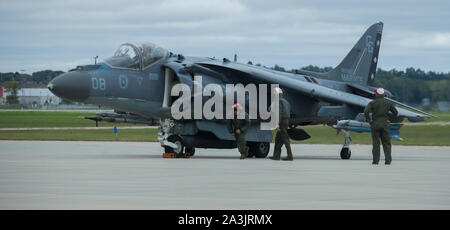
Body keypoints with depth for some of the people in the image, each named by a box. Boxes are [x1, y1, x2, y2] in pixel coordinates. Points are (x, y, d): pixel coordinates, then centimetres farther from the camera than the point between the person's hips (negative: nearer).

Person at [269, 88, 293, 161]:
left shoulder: (279, 101, -10)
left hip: (282, 122, -9)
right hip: (286, 121, 9)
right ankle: (276, 155, 13)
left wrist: (278, 124, -22)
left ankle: (290, 156, -9)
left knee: (285, 140, -8)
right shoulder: (286, 101, 19)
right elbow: (288, 113, 21)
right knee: (278, 139, 13)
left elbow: (279, 113, -19)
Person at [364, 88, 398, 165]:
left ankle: (376, 160, 1)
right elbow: (395, 112, 12)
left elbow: (366, 111, -17)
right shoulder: (387, 103, 6)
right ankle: (388, 160, -2)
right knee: (386, 143, 6)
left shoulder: (372, 103, -4)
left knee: (376, 143, 2)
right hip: (385, 124, 2)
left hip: (375, 124, -2)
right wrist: (390, 120, 15)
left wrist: (369, 120, -6)